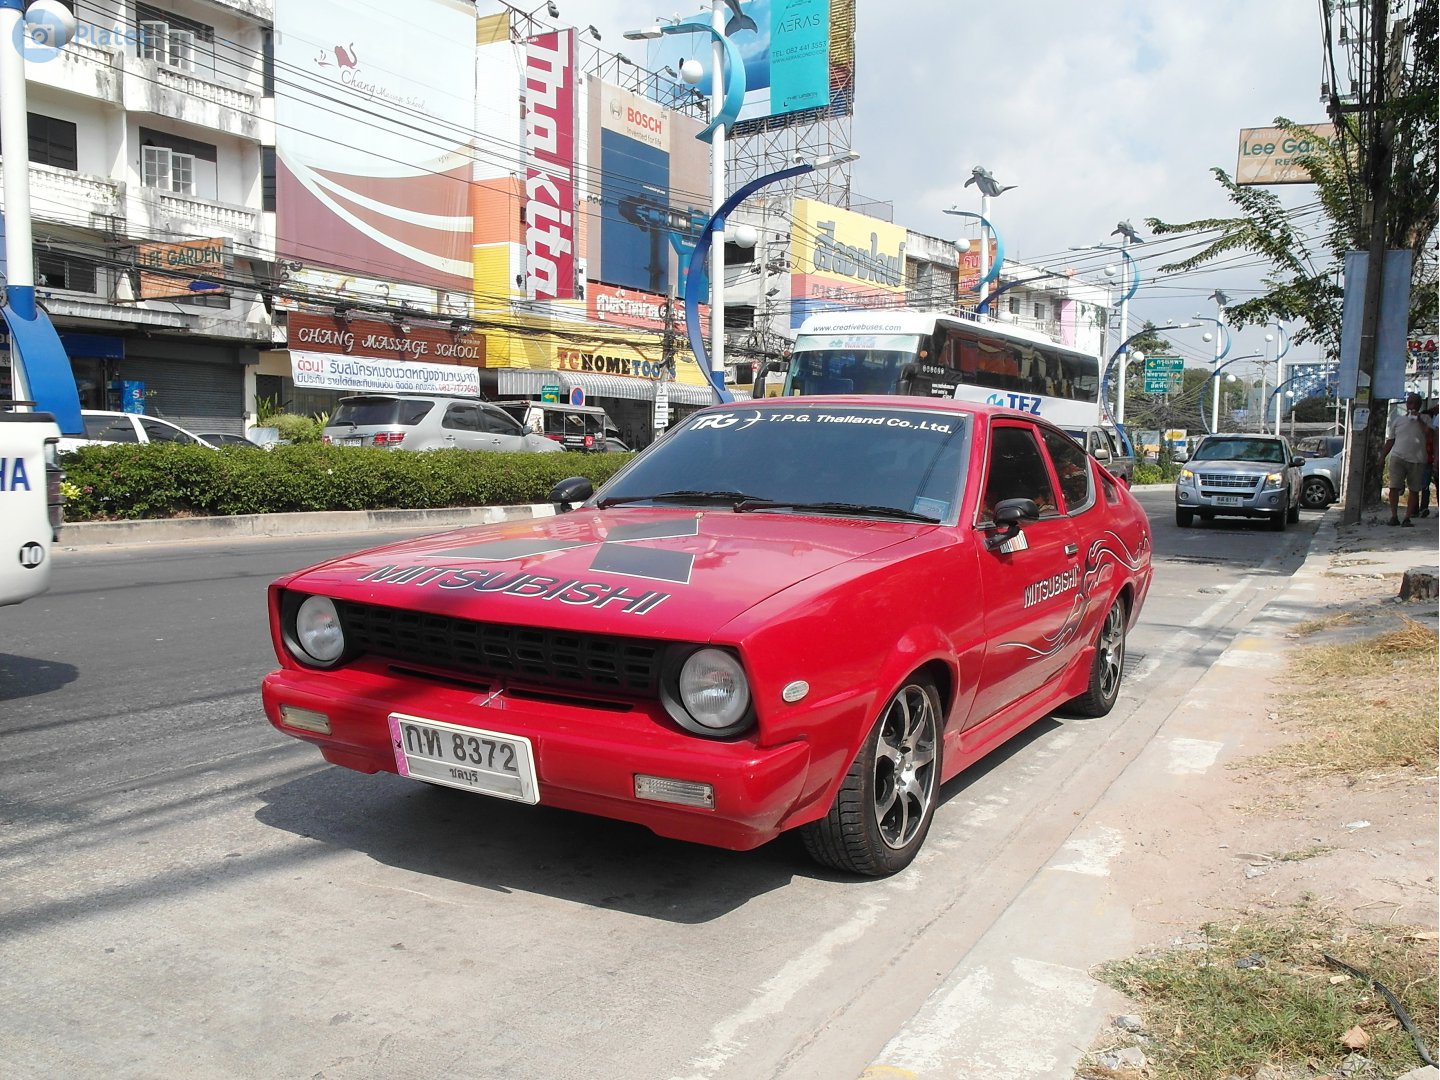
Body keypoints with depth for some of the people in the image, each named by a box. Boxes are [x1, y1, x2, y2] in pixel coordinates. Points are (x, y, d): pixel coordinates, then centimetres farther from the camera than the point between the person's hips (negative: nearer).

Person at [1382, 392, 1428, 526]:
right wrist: (1383, 457, 11)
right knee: (1394, 487, -8)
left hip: (1416, 460, 0)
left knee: (1414, 490, 1)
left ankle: (1407, 518, 5)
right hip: (1397, 457, 0)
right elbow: (1390, 441, 17)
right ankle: (1394, 516, -3)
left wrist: (1419, 419, -12)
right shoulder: (1398, 420, 13)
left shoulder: (1424, 419, 10)